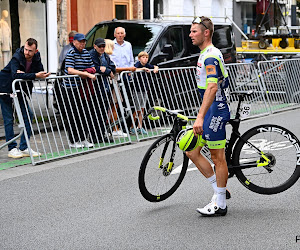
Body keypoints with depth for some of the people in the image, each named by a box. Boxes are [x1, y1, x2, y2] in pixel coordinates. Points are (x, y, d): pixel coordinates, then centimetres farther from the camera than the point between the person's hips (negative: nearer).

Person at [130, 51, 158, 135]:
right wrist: (143, 69, -41)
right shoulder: (138, 64, -12)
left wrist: (155, 68, -5)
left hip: (144, 89, 6)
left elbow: (155, 67, 17)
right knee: (137, 110, -2)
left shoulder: (147, 65, 5)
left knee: (142, 109, 7)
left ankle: (140, 128, 11)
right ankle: (132, 128, 10)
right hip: (137, 89, -6)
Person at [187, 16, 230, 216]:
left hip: (215, 112, -10)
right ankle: (219, 189, 20)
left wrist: (200, 117, -35)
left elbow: (212, 88, -29)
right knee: (192, 152, 11)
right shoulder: (205, 55, 15)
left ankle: (220, 204, 7)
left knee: (218, 157, -2)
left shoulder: (211, 56, -17)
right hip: (210, 112, 10)